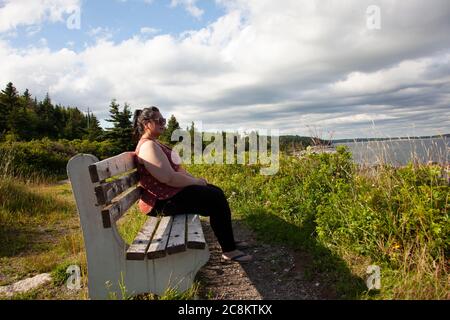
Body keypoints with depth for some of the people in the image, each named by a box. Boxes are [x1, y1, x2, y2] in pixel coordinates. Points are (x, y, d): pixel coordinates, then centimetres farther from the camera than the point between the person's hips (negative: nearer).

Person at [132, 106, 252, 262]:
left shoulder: (154, 143, 15)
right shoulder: (148, 146, -19)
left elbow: (175, 168, 18)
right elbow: (169, 178, -27)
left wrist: (194, 179, 3)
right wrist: (196, 181, -13)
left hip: (171, 191, 11)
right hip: (163, 200, -11)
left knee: (217, 192, 10)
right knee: (216, 200, -12)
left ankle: (229, 241, 20)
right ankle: (229, 250, 1)